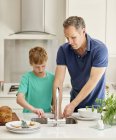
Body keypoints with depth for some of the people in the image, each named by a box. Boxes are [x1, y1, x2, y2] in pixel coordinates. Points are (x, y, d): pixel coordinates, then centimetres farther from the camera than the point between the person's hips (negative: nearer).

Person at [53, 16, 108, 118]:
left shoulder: (99, 49, -18)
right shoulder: (64, 50, -8)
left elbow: (93, 81, -21)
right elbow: (58, 81, -11)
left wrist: (72, 105, -24)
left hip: (95, 105, -3)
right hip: (75, 102, 3)